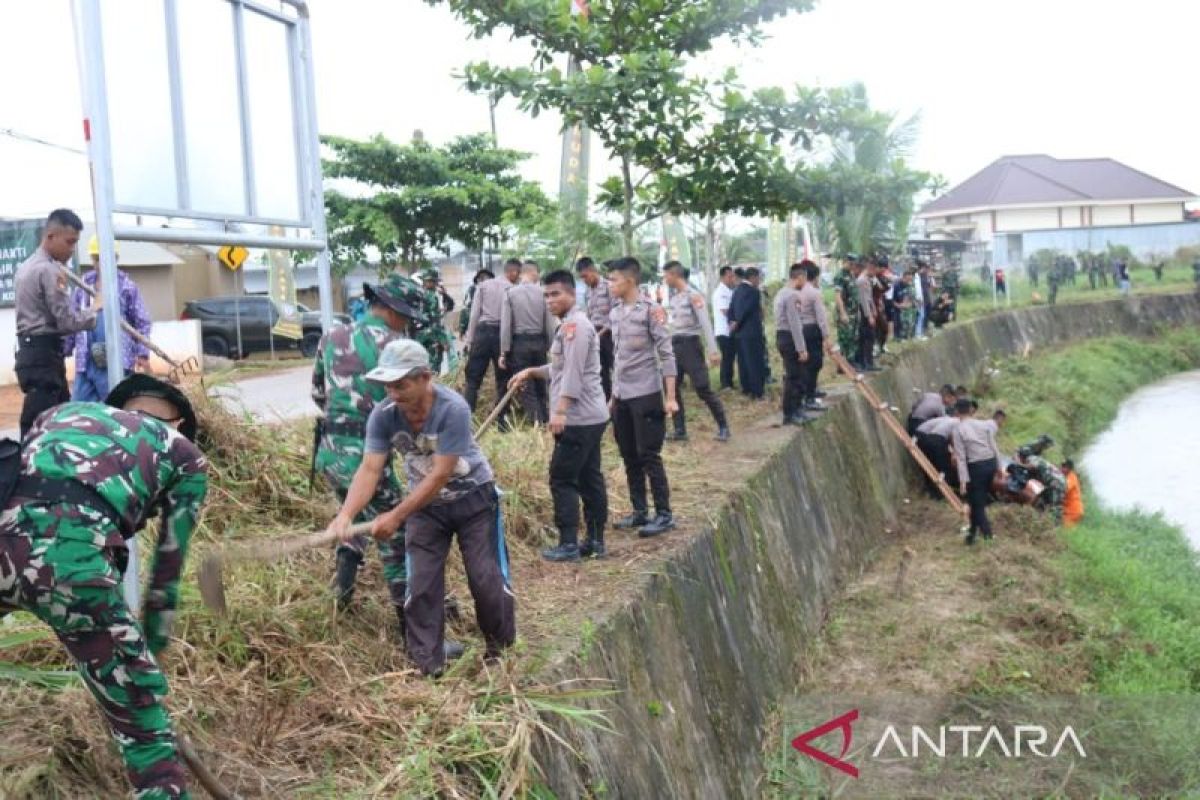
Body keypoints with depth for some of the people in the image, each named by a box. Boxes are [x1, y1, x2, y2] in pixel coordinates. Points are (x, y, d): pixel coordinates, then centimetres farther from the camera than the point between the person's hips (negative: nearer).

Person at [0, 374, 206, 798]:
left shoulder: (65, 409, 36)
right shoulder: (184, 454, 25)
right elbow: (167, 570, 27)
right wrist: (150, 651, 39)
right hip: (68, 553, -3)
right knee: (139, 714, 13)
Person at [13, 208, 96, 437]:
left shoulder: (27, 266, 17)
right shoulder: (49, 271, -15)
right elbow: (67, 322, -17)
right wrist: (95, 309, -3)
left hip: (31, 351, 10)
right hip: (44, 355, -10)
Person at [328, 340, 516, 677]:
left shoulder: (452, 408, -33)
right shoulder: (383, 415, -19)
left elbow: (440, 475, -32)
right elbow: (370, 469, -25)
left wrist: (395, 517, -33)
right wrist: (346, 514, -42)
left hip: (473, 498, -4)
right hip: (425, 504, 4)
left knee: (487, 578, 1)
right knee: (421, 584, 0)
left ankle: (501, 649, 25)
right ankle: (428, 665, 12)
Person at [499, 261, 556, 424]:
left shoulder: (510, 293, -6)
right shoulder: (542, 293, -3)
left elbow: (505, 325, -8)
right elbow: (550, 325, -1)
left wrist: (504, 352, -3)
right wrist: (550, 347, 12)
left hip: (519, 343, -2)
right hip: (539, 342, 2)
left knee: (526, 387, 4)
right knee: (540, 384, 17)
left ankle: (535, 423, 0)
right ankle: (544, 420, 23)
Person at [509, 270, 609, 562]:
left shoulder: (575, 324, -14)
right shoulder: (570, 325, 20)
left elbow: (573, 372, -22)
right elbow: (561, 369, 27)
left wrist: (560, 410, -26)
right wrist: (531, 372, 17)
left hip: (578, 418, -11)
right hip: (590, 416, 11)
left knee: (562, 480, -6)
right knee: (590, 479, 11)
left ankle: (569, 544, -3)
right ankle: (595, 541, 16)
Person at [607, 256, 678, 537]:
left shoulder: (650, 311, -10)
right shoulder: (615, 313, 10)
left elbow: (666, 354, -11)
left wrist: (670, 397, -15)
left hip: (646, 394, -7)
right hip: (622, 396, 7)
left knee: (649, 456, -3)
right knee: (629, 457, 10)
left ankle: (664, 514, 6)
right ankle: (639, 512, 20)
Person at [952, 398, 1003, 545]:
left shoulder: (957, 431, -8)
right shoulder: (984, 424, 4)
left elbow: (961, 457, -11)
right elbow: (994, 446, 6)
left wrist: (963, 480, -10)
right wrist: (999, 467, 15)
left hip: (976, 467, -5)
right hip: (991, 463, 5)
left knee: (977, 502, 5)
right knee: (981, 498, 20)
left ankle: (986, 532, -1)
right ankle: (973, 531, 31)